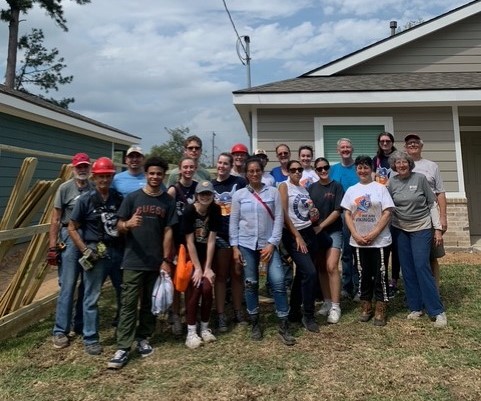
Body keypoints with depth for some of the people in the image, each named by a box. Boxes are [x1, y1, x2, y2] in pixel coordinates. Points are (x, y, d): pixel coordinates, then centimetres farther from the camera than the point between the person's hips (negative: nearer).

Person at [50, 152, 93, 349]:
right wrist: (52, 246, -6)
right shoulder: (65, 188, -3)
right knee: (67, 286, -1)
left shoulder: (95, 189, 3)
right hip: (70, 239, -3)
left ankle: (80, 325, 27)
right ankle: (60, 331, 10)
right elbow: (56, 219, -2)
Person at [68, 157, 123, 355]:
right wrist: (86, 251, -9)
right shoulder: (86, 200, -5)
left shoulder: (119, 198, 3)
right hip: (96, 253, -3)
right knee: (91, 298, 5)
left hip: (118, 251, 4)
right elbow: (72, 228, -2)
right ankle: (90, 339, 20)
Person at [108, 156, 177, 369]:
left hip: (156, 262, 2)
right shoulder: (132, 197, -1)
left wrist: (166, 260, -3)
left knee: (150, 303, 13)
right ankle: (123, 347, 5)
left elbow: (168, 231, 2)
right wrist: (128, 224, -26)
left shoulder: (168, 201, 3)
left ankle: (143, 338, 28)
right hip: (133, 261, -2)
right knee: (128, 304, 0)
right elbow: (119, 226, -1)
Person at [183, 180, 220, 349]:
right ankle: (191, 332, 2)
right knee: (194, 289, -9)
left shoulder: (215, 210, -10)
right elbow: (189, 242, -17)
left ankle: (205, 328, 13)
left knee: (207, 288, -6)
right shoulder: (189, 211, -19)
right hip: (191, 255, -2)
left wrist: (207, 267, -12)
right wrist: (198, 268, -16)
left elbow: (211, 240, -11)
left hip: (207, 254, 3)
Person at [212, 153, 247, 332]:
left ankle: (238, 313, 22)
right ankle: (221, 315, 14)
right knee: (220, 275, 7)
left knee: (237, 274, 10)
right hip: (219, 235, 1)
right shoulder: (210, 185, 8)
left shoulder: (240, 182, 0)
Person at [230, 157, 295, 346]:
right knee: (250, 283, 6)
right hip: (246, 244, 1)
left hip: (268, 243, -1)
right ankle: (255, 323, 22)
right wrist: (235, 247, -1)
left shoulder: (273, 192, 2)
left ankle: (283, 326, 4)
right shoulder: (239, 195, 4)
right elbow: (233, 222, 4)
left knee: (278, 282, -9)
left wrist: (271, 244, -8)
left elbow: (279, 219, -1)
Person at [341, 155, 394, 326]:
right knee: (363, 274, 11)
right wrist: (355, 235, -7)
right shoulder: (351, 190, 8)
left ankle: (381, 310, 11)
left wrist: (373, 234, -14)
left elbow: (387, 213, -8)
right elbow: (347, 214, 6)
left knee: (380, 275, 1)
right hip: (359, 241, 3)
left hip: (379, 240, -3)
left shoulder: (380, 188, -2)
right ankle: (366, 307, 23)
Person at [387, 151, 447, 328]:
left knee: (422, 267, -9)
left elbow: (432, 204, -3)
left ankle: (437, 311, 1)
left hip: (421, 229, -3)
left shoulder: (420, 178, -6)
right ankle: (415, 307, 18)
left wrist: (438, 229, -6)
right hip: (400, 230, 3)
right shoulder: (391, 182, -1)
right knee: (407, 270, 6)